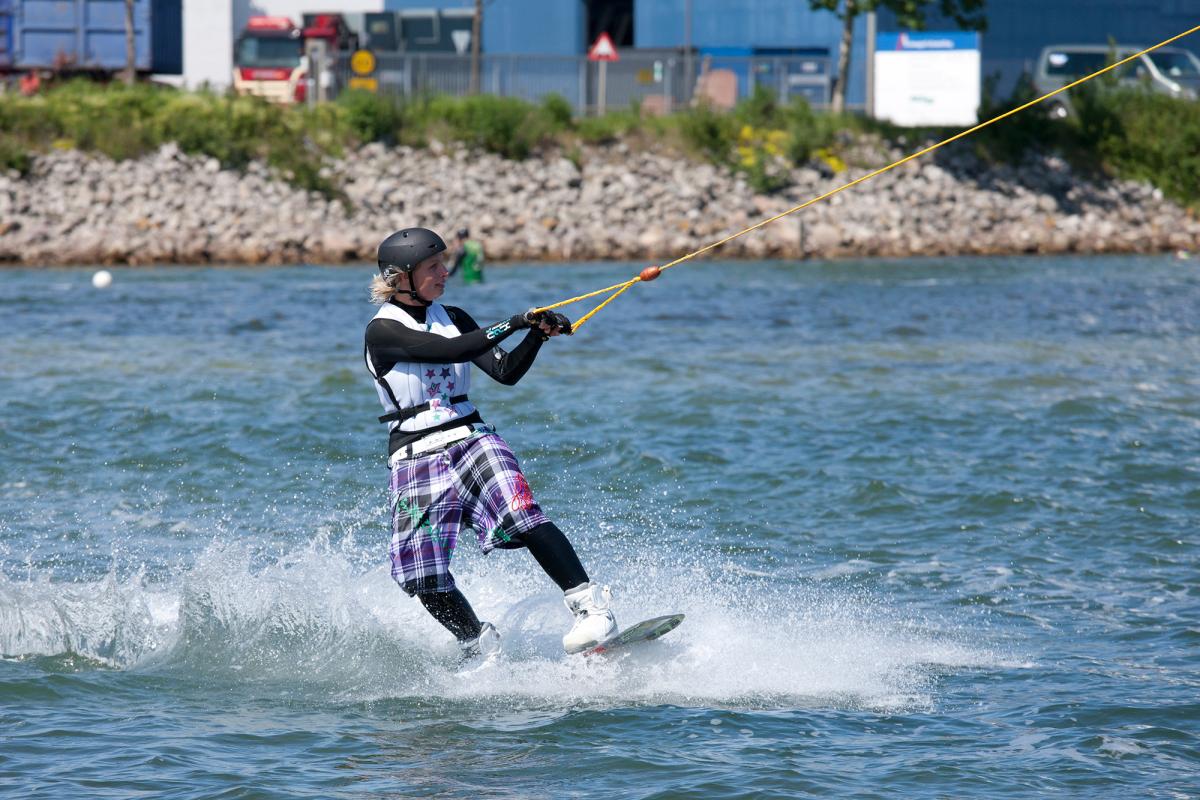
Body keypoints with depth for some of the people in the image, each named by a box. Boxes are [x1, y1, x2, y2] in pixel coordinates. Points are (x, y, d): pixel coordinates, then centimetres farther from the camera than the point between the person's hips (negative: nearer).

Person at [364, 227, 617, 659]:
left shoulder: (452, 317, 11)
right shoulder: (383, 331, -7)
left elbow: (505, 372, 5)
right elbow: (450, 351, -20)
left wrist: (538, 335, -12)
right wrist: (514, 323, -22)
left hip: (471, 440, 3)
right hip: (415, 458, -3)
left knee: (520, 516, -25)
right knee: (424, 577, -9)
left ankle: (591, 607, -28)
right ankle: (481, 648, 12)